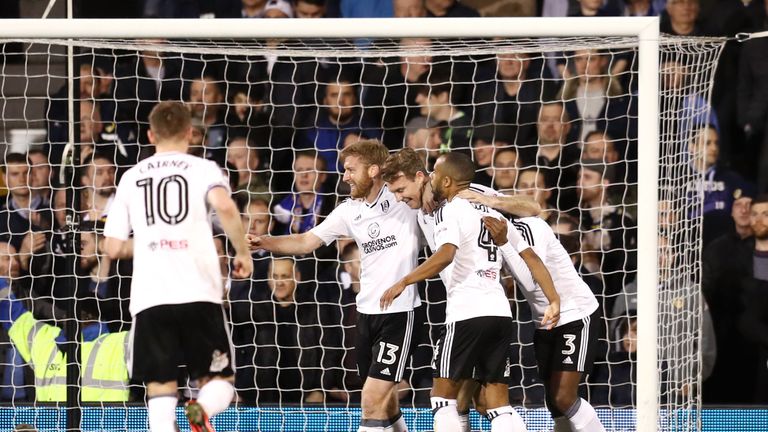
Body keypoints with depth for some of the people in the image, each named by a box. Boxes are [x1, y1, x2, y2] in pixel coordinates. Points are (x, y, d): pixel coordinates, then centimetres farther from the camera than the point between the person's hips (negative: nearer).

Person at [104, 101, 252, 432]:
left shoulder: (131, 178, 14)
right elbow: (225, 206, -16)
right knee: (219, 381, 11)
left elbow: (114, 248, 13)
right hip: (199, 294, -1)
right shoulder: (202, 169, 6)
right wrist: (243, 252, -2)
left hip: (149, 297, 1)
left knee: (161, 389, 5)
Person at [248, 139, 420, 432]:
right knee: (384, 397, 15)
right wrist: (265, 243, -5)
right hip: (367, 310, 6)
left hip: (399, 311, -6)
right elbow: (306, 242, 8)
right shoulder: (349, 211, 9)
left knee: (373, 399, -12)